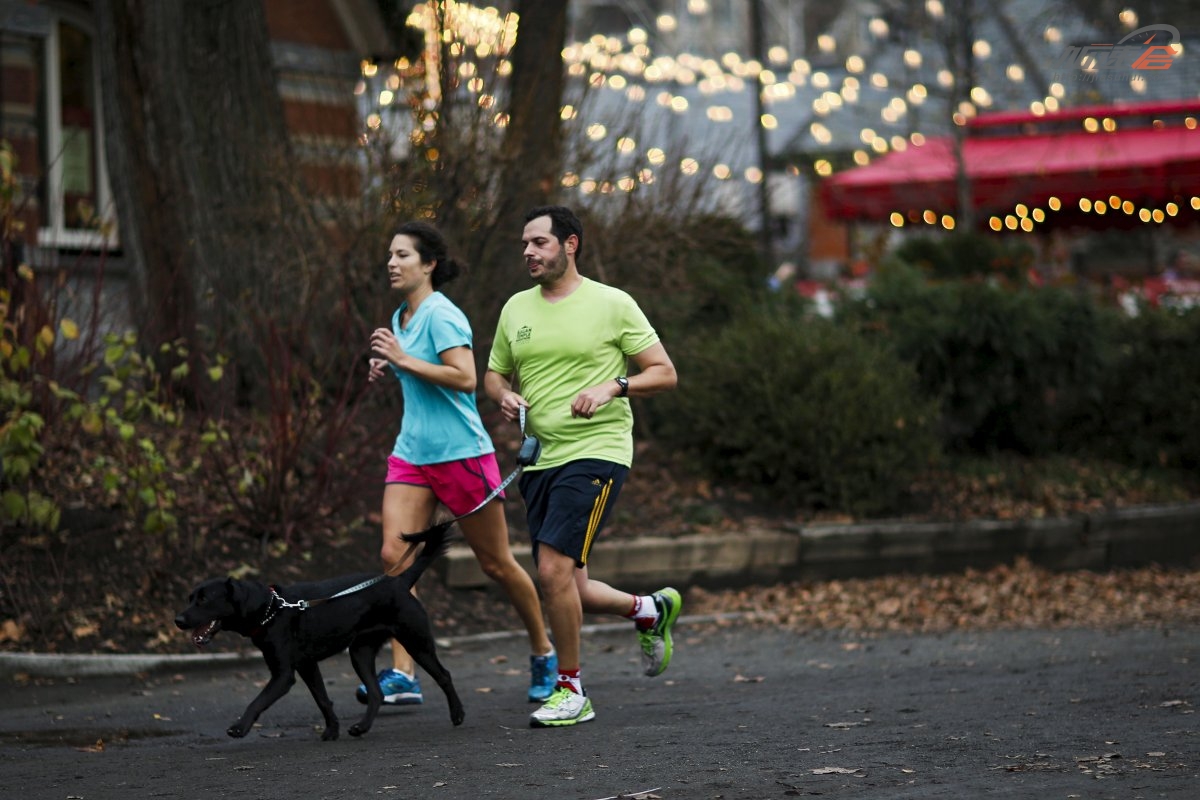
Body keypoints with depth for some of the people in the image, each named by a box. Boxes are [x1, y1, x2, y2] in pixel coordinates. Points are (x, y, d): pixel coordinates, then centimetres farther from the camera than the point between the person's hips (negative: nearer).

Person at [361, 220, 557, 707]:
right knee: (394, 555, -10)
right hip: (412, 455, 8)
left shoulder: (441, 315, -14)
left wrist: (404, 360, -23)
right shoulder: (400, 318, 12)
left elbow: (465, 377, -25)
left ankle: (544, 654, 26)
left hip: (461, 453, -8)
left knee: (497, 565, 5)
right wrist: (389, 369, 8)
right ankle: (401, 676, -12)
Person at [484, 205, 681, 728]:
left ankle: (571, 690, -5)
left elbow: (664, 373, -2)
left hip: (595, 453, -6)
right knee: (570, 591, 6)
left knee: (554, 569, -19)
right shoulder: (516, 309, 12)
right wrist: (504, 397, -1)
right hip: (539, 459, 6)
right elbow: (493, 375, 22)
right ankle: (651, 610, 35)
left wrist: (613, 387, -18)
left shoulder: (612, 304, -3)